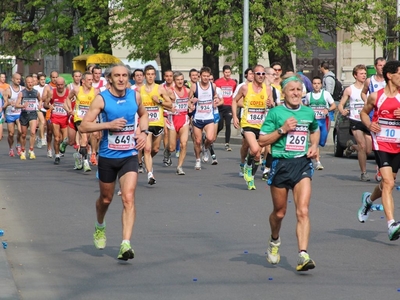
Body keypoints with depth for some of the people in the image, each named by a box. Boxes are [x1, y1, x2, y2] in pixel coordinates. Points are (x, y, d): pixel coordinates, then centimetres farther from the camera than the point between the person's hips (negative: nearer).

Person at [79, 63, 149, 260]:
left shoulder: (135, 96, 1)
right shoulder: (101, 99, -10)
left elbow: (143, 114, 22)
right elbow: (83, 126, -12)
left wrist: (143, 131, 3)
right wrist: (109, 124, -23)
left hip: (129, 156, 1)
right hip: (107, 157, -1)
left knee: (128, 198, -15)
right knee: (106, 198, 16)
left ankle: (126, 245, -20)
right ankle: (100, 227, 49)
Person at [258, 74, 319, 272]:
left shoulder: (308, 113, 8)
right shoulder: (275, 113, -3)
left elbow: (315, 130, 30)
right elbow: (262, 141, -5)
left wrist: (314, 146, 10)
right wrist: (282, 129, -15)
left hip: (303, 164, 2)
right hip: (281, 164, -2)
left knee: (303, 211, -13)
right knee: (279, 212, 12)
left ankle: (303, 255, -19)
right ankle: (274, 241, 43)